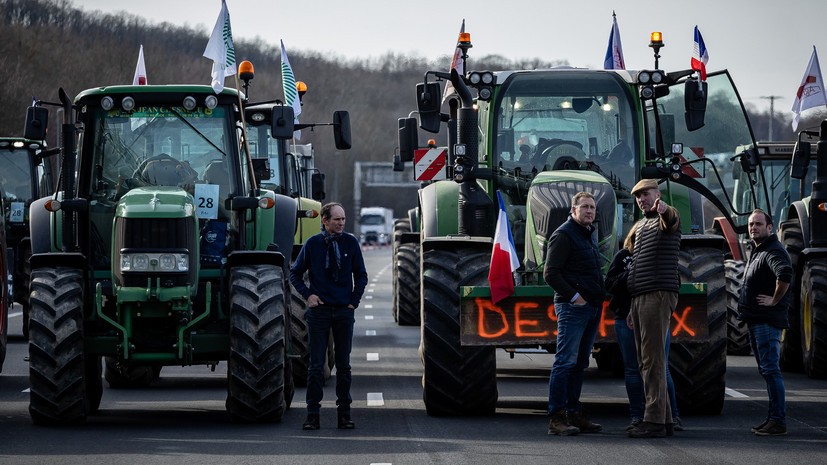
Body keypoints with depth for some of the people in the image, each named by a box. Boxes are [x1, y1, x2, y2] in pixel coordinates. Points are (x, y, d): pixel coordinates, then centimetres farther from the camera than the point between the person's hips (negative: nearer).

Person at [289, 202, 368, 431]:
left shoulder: (350, 242, 1)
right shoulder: (313, 244, -1)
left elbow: (361, 275, 10)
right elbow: (295, 273, 10)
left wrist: (354, 301, 2)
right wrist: (307, 295, -2)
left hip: (344, 311, 1)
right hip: (319, 310, -1)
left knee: (344, 365, 6)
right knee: (316, 365, -2)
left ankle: (344, 413, 11)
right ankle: (313, 414, 1)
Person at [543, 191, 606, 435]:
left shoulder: (590, 234, 20)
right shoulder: (563, 235, -8)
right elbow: (550, 274, -14)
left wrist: (600, 295, 17)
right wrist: (573, 296, -18)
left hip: (592, 306, 9)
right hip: (572, 306, -9)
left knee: (579, 363, 10)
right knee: (566, 361, -11)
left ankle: (573, 413, 14)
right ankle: (556, 417, -13)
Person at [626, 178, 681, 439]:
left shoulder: (667, 217, -3)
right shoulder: (640, 227, 24)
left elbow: (671, 220, -31)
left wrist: (663, 210, -56)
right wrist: (632, 308, 23)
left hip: (659, 295, -9)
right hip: (640, 297, 10)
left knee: (652, 359, -14)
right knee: (645, 361, 8)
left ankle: (654, 421, -17)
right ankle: (663, 419, 11)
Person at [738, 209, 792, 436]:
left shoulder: (773, 251, -15)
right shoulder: (756, 251, 18)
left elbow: (785, 274, -35)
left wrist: (775, 300, -24)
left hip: (768, 321, -11)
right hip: (756, 321, 11)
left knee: (770, 370, -12)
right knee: (766, 370, 14)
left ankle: (778, 421, -13)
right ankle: (773, 418, 20)